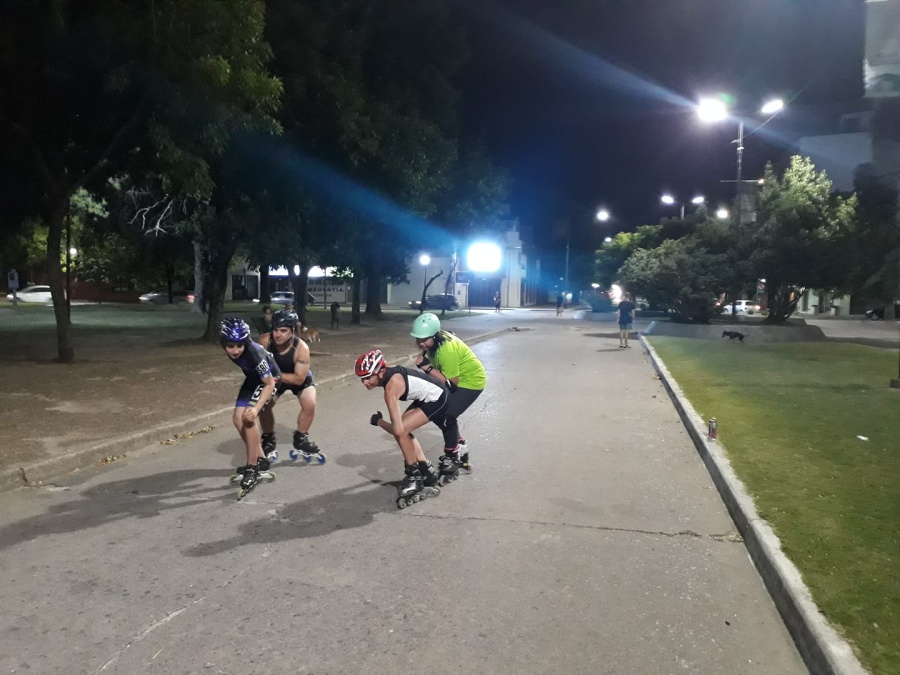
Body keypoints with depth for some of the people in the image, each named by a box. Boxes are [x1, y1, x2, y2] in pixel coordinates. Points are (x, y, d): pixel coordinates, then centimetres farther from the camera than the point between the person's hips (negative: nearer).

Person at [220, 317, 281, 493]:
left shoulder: (254, 353, -39)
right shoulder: (229, 348, -21)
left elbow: (269, 384, -32)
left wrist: (256, 408, -40)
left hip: (269, 379, -7)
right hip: (252, 378, 7)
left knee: (249, 417, -21)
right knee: (238, 418, 2)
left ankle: (253, 466, -9)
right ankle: (260, 459, 16)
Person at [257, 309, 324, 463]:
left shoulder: (301, 348, -37)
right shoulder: (265, 340, -31)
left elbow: (299, 379, -33)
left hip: (299, 378, -2)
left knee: (310, 405, -20)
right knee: (263, 405, -14)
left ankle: (300, 440, 5)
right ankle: (269, 440, 12)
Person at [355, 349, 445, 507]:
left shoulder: (391, 388, -30)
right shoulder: (387, 371, -6)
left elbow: (397, 429, -33)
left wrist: (378, 421, -15)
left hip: (437, 398, -10)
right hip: (428, 394, 10)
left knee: (401, 432, -14)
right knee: (404, 431, 9)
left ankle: (414, 478, 2)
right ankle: (426, 471, 20)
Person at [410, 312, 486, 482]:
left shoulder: (447, 349, -34)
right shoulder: (436, 341, -8)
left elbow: (451, 381, -30)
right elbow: (440, 368, 3)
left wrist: (427, 367, -32)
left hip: (471, 381, -9)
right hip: (457, 379, 9)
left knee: (446, 417, -17)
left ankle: (452, 458, 3)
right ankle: (459, 447, 26)